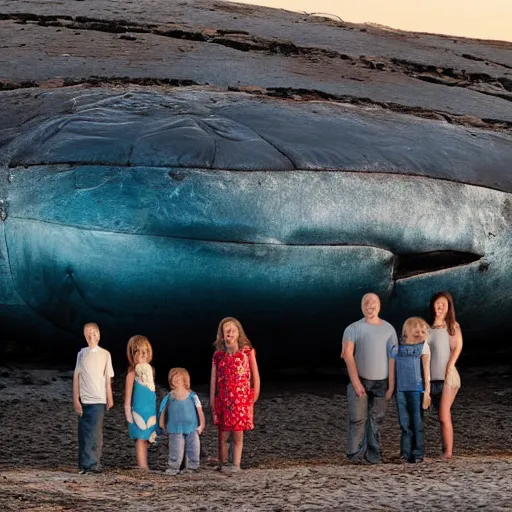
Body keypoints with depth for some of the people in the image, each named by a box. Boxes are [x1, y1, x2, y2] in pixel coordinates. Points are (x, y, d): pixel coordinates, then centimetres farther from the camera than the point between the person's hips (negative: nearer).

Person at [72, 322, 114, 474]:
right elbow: (76, 377, 7)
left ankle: (94, 464, -4)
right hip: (84, 400, 2)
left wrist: (110, 398, 4)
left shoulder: (104, 354, 3)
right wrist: (76, 399, 1)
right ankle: (85, 465, 8)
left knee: (95, 433, -7)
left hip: (98, 400, -2)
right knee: (84, 433, 3)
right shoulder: (82, 354, 7)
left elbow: (108, 379, 6)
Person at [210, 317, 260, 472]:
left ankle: (236, 464, 7)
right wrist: (212, 399, 2)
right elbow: (213, 378, 6)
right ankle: (222, 463, 11)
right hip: (223, 399, 2)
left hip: (241, 399, -2)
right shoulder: (218, 354, 5)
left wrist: (254, 396, -1)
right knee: (223, 434, 2)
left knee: (238, 434, 1)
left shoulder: (247, 352, 0)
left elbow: (255, 376, 2)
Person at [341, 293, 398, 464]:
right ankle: (355, 454, 0)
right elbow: (347, 354, -9)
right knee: (358, 418, -6)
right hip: (360, 380, -3)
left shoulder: (388, 328, 9)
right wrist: (355, 381, -16)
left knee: (376, 419, 3)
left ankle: (373, 454, 7)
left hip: (381, 382, 3)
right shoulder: (353, 328, -1)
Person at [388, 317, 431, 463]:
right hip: (401, 390, 2)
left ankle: (418, 453, 3)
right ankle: (406, 452, 11)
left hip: (417, 390, -2)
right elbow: (392, 368, 11)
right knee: (405, 423, 5)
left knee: (417, 423, -2)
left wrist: (427, 391, -6)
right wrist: (391, 388, 12)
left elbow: (426, 369, -1)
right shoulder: (397, 347, 7)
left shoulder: (423, 346, 2)